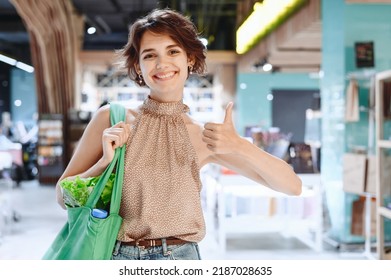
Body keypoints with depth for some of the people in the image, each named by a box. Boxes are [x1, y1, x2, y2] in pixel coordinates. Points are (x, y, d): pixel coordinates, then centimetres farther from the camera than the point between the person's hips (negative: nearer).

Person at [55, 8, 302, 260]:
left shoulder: (205, 137, -1)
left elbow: (292, 186, -3)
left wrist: (240, 146, -17)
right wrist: (105, 162, -15)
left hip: (180, 256, 1)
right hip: (115, 254, 0)